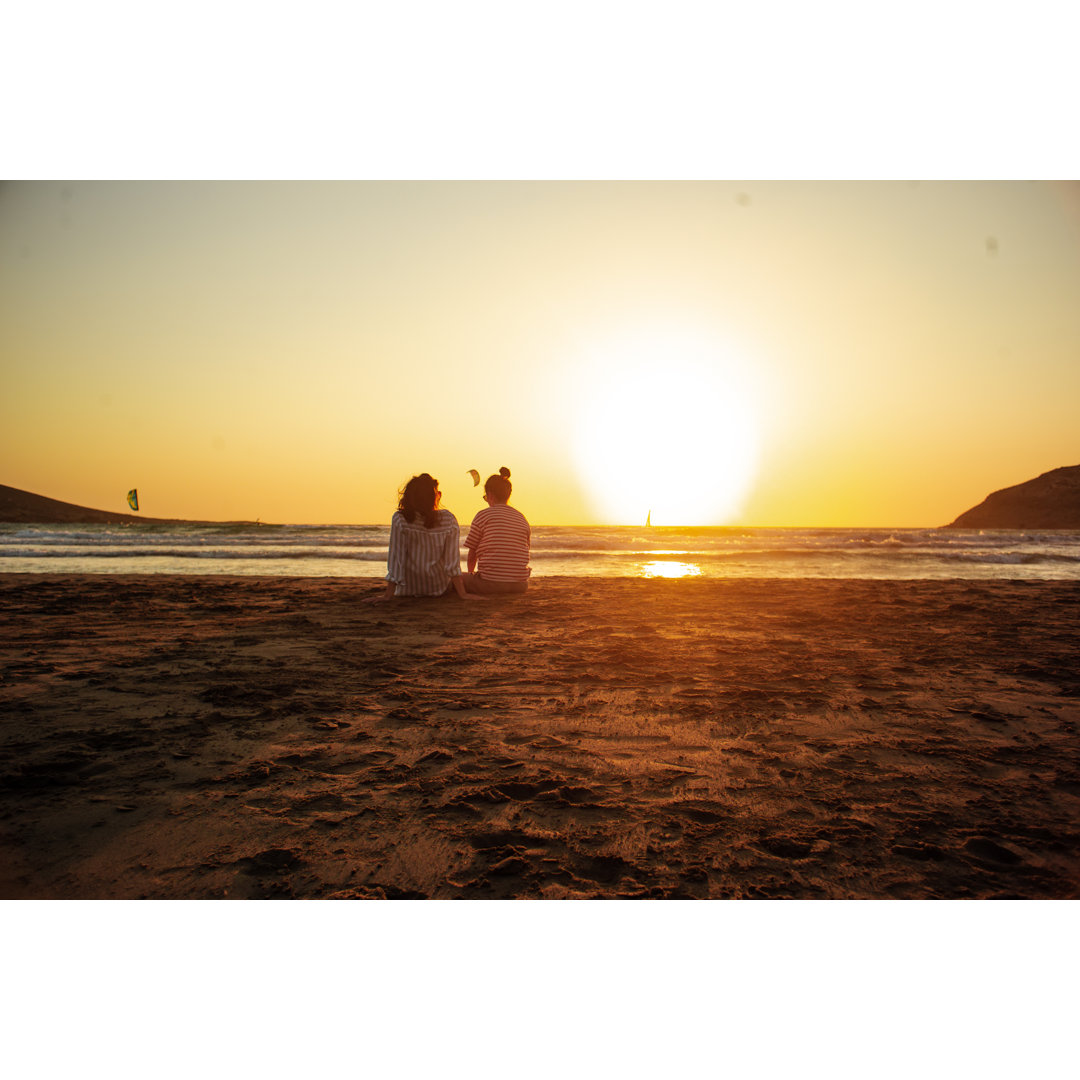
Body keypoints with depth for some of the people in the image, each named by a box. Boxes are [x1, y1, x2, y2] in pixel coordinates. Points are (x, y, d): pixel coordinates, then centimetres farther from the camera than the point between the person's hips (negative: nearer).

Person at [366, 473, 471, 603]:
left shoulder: (399, 519, -18)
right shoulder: (449, 520, -17)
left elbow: (395, 558, -16)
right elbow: (453, 561, -18)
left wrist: (388, 595, -10)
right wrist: (463, 596, -14)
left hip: (408, 591, 0)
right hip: (441, 590, 0)